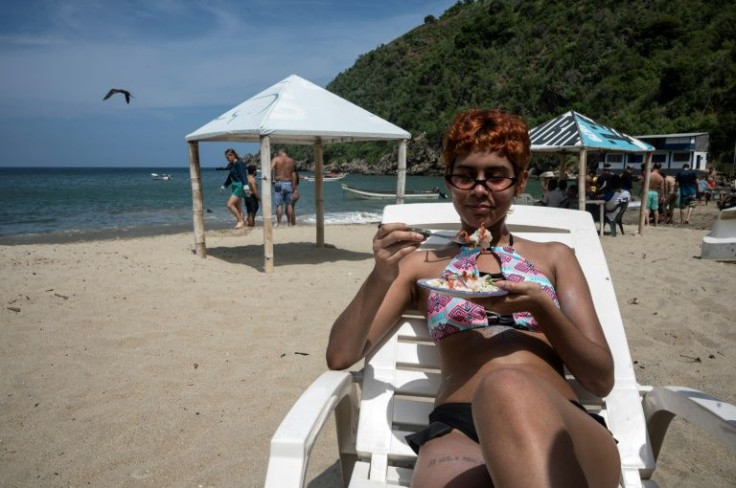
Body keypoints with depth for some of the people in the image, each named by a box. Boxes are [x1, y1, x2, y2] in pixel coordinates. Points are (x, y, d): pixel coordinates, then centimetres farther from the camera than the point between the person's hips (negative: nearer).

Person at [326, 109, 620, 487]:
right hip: (457, 429, -2)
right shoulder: (422, 263, 18)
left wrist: (541, 306, -6)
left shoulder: (554, 256, 20)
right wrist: (381, 277, -7)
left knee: (508, 387, -36)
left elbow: (601, 380, 12)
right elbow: (340, 356, 9)